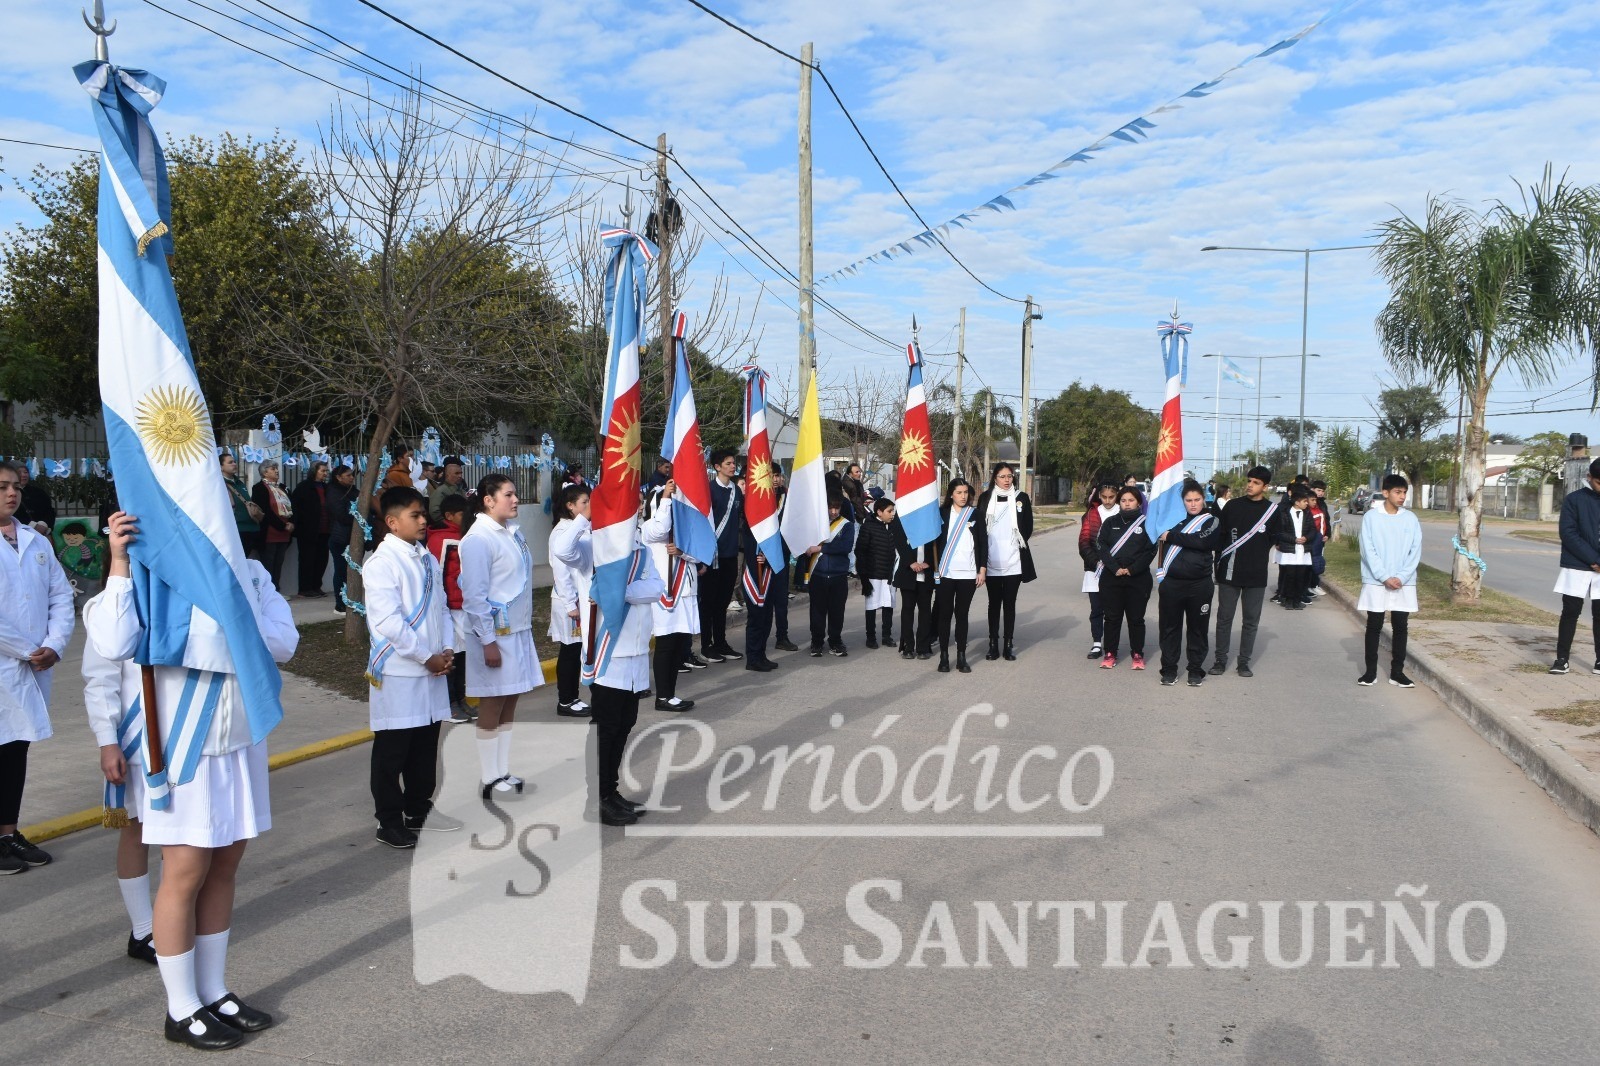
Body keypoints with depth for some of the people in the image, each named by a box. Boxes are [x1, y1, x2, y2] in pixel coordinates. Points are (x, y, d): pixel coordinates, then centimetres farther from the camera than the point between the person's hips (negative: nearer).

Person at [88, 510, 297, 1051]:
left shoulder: (251, 573, 1)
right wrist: (119, 563, -26)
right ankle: (181, 1010, 18)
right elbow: (114, 645, -23)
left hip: (240, 742, 5)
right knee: (186, 873, 2)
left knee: (224, 866, 13)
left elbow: (284, 639, -6)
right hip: (181, 747, -5)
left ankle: (214, 993, 28)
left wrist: (231, 634, -20)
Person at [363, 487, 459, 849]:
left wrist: (447, 649, -1)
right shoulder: (381, 563, -13)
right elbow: (388, 621, -18)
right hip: (398, 672, -7)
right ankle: (389, 822, 15)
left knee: (426, 744, 16)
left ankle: (418, 809, 32)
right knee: (392, 750, 4)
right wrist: (426, 656, -15)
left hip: (433, 668, 7)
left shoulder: (427, 559, 10)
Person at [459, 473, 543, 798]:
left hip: (518, 630, 8)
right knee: (491, 707, 2)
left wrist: (526, 626, 13)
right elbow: (474, 595, -17)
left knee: (509, 704, 12)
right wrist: (488, 641, -19)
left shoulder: (512, 531, 9)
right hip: (495, 633, -8)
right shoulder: (478, 538, -14)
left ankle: (503, 773, 21)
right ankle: (491, 781, 11)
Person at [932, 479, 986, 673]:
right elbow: (935, 541, 5)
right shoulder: (942, 513, 4)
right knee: (945, 614, 1)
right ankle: (944, 657, 7)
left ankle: (961, 657, 10)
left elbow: (983, 543, 5)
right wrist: (936, 567, -2)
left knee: (962, 615, 5)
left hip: (968, 574, 0)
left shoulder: (976, 514, 5)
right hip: (946, 573, 0)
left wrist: (982, 570, 0)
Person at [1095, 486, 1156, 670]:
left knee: (1136, 618, 5)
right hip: (1111, 578, 2)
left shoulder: (1145, 523, 2)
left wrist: (1132, 569, -12)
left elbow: (1150, 550, -3)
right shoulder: (1110, 522, 8)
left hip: (1138, 578, -2)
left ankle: (1137, 654, 15)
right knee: (1112, 617, 6)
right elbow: (1101, 546, -1)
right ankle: (1110, 653, 14)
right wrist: (1115, 568, -12)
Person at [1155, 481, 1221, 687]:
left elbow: (1201, 540, -16)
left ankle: (1196, 670, 19)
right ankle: (1169, 669, 18)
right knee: (1169, 627, 7)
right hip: (1171, 583, 2)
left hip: (1199, 585, -2)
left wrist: (1172, 536, -12)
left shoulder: (1211, 521, 2)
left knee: (1198, 628, 7)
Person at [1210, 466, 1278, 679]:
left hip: (1256, 575, 0)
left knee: (1251, 621, 7)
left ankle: (1244, 662, 17)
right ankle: (1220, 660, 14)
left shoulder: (1273, 510, -1)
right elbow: (1219, 536, 3)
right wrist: (1218, 562, -1)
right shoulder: (1232, 506, 1)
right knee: (1224, 618, 5)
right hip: (1229, 573, 0)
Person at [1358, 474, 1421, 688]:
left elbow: (1416, 551, 1)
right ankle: (1370, 671, 11)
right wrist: (1385, 577, -14)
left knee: (1401, 627, 5)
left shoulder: (1411, 518, 4)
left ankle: (1397, 672, 13)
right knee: (1374, 627, 3)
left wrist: (1401, 577, -10)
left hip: (1404, 583, 2)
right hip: (1376, 582, -2)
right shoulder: (1371, 517, -3)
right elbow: (1368, 550, -7)